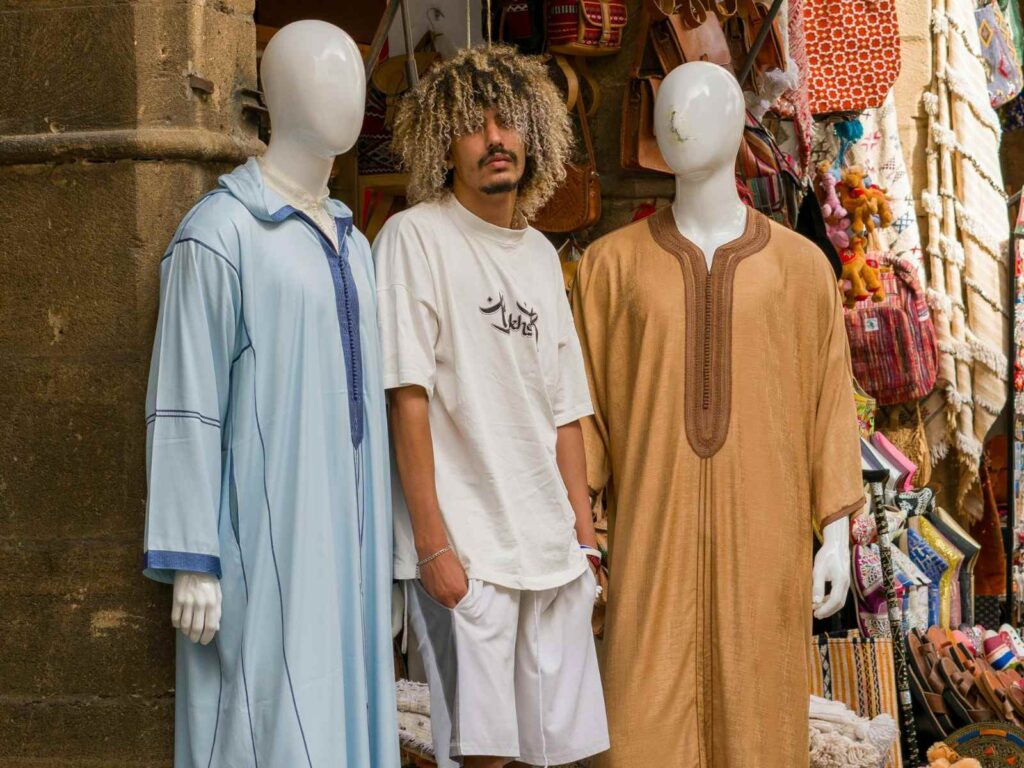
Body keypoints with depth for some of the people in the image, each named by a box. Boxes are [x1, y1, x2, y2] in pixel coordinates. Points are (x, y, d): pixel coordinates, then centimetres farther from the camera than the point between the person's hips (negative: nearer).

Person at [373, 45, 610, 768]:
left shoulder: (542, 256, 15)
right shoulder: (416, 236, -4)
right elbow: (408, 398, -10)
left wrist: (585, 536, 11)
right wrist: (433, 543, -15)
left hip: (552, 550, 6)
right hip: (464, 548, -6)